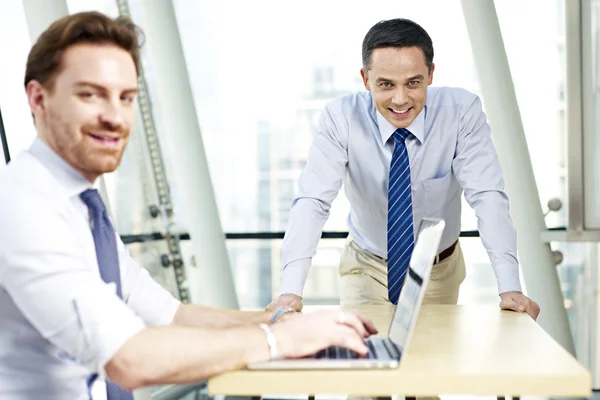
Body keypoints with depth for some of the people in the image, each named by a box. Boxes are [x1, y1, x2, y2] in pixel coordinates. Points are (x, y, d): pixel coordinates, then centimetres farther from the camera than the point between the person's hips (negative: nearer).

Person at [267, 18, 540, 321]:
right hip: (367, 269, -1)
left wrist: (509, 288, -37)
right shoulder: (340, 117, -22)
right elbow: (312, 200, -28)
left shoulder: (462, 110, -21)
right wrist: (291, 290, -40)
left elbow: (487, 196, -26)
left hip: (439, 272, 1)